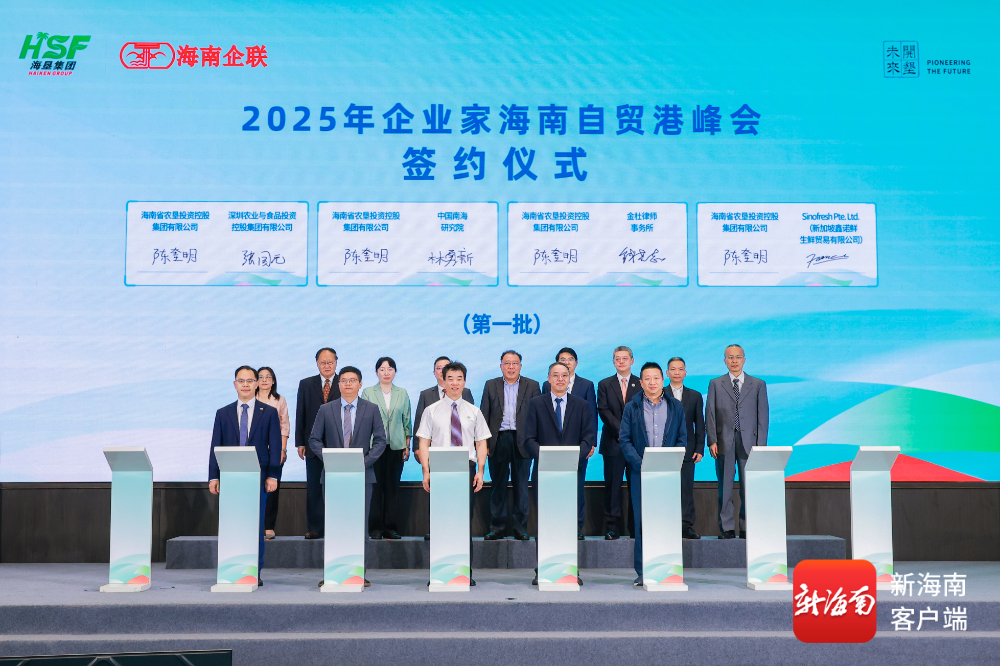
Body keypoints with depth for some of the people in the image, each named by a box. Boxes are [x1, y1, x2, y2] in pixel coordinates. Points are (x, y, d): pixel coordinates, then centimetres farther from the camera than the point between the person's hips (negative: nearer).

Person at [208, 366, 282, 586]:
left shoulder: (269, 413, 6)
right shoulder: (223, 414, 11)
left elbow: (275, 447, 2)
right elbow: (215, 447, 8)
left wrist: (272, 476, -6)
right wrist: (213, 477, 0)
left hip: (258, 478, -1)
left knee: (256, 527, 1)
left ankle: (255, 573, 8)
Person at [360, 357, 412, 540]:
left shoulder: (402, 394, 10)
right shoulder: (368, 392, 4)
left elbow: (406, 420, 12)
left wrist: (407, 445, 8)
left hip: (396, 446, 2)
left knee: (393, 486, 2)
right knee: (375, 486, -2)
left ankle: (391, 527, 9)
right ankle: (376, 527, 6)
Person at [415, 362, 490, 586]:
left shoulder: (474, 412, 12)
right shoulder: (431, 411, 8)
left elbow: (481, 443, 10)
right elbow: (424, 442, 4)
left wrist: (480, 471, -2)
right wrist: (426, 471, -6)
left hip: (466, 469, 1)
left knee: (465, 521, 2)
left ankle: (466, 572, 8)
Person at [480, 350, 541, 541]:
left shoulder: (532, 386, 6)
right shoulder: (491, 386, 9)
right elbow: (484, 416, 7)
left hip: (522, 441, -1)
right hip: (498, 440, 1)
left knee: (521, 486, 4)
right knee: (498, 485, 5)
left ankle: (520, 528, 12)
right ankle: (497, 528, 13)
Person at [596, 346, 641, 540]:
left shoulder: (642, 384, 10)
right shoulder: (604, 385, 10)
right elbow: (604, 411, -1)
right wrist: (621, 431, -11)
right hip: (613, 442, 0)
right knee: (612, 485, 0)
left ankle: (636, 527, 8)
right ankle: (612, 527, 5)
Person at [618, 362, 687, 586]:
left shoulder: (676, 406, 10)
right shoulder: (632, 407, 8)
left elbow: (682, 439, 8)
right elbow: (624, 440, 3)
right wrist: (641, 465, -10)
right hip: (641, 473, 0)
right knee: (641, 522, -1)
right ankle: (643, 572, 5)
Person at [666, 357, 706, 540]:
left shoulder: (695, 396, 12)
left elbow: (700, 425, 10)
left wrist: (700, 449, 1)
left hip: (687, 450, 1)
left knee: (687, 489, 0)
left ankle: (687, 527, 4)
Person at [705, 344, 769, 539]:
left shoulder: (758, 385, 10)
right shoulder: (715, 384, 10)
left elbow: (763, 416, 7)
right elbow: (710, 414, 6)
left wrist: (761, 444, -1)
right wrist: (712, 441, -4)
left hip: (749, 442, 0)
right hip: (724, 441, 0)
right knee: (725, 487, 1)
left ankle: (746, 528, 7)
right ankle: (726, 528, 7)